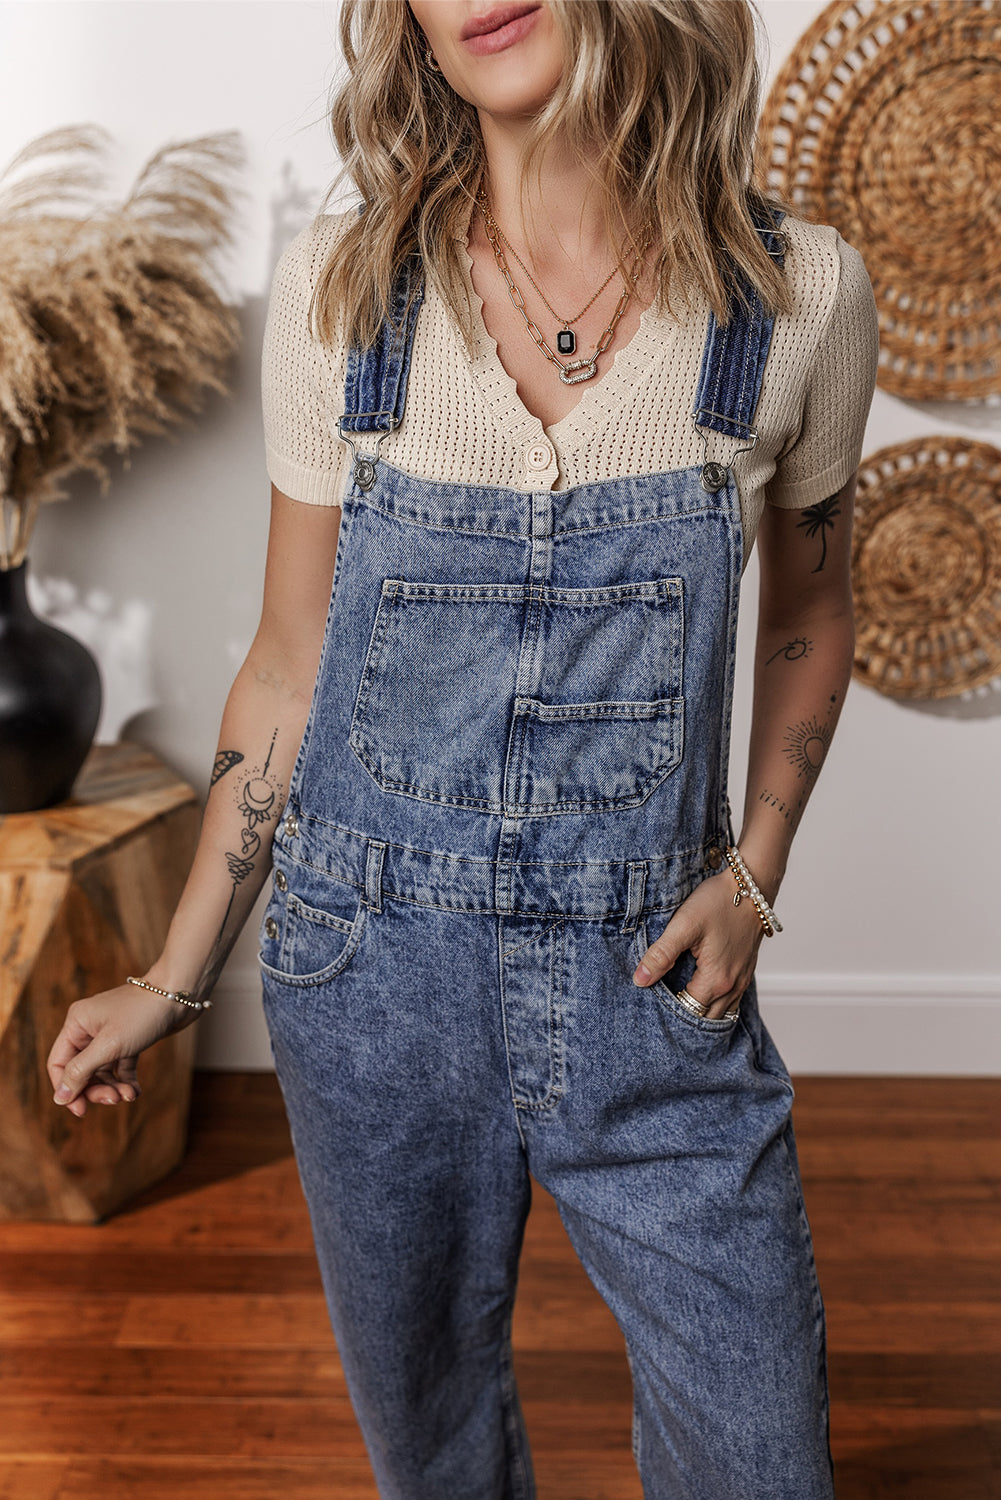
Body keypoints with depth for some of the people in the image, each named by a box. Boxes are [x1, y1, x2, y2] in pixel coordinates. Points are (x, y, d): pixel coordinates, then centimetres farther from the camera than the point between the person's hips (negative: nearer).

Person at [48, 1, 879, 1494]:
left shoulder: (799, 289, -7)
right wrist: (175, 978, 4)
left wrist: (755, 875, -3)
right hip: (376, 975, 1)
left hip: (652, 979, 0)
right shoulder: (339, 288, -6)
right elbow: (289, 666, 1)